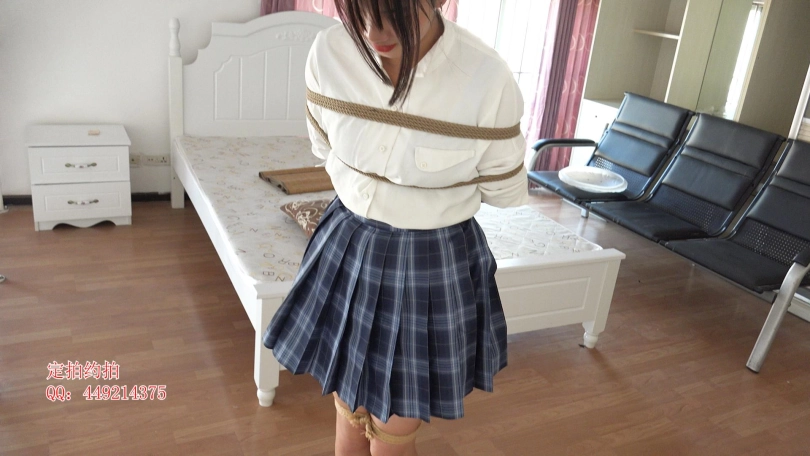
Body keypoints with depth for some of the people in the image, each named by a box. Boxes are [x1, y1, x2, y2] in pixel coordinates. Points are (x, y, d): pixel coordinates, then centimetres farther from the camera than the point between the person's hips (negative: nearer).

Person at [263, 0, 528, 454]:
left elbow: (505, 191, -6)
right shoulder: (329, 52, -13)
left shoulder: (487, 77, -23)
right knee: (350, 416, 20)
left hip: (434, 267, -3)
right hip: (347, 250, 3)